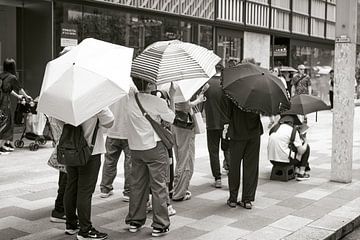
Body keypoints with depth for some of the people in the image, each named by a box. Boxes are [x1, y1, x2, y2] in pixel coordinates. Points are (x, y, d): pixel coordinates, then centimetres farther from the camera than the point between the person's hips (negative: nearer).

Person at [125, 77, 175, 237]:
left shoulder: (130, 98, -4)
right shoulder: (158, 102, -14)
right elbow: (171, 119, 1)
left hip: (135, 148, 5)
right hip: (154, 147, -5)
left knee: (137, 184, 15)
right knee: (158, 186, 3)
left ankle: (134, 221, 24)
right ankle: (160, 225, 7)